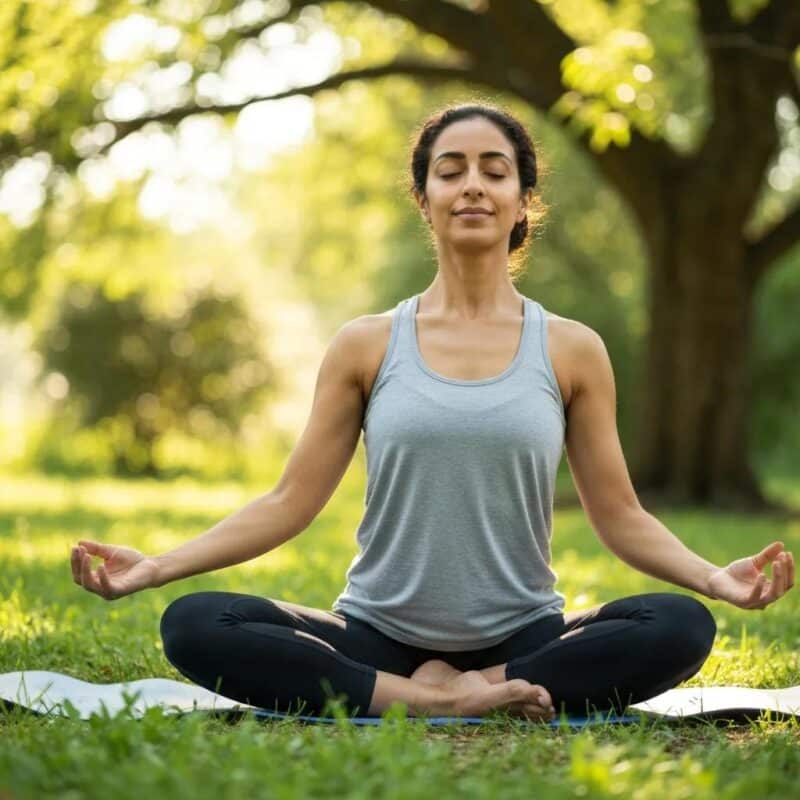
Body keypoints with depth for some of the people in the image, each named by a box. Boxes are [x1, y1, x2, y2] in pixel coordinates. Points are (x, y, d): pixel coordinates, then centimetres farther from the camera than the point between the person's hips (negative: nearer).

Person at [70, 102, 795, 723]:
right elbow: (291, 501, 3)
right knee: (192, 627, -25)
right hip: (378, 638, 1)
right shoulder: (367, 346, 5)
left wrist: (714, 576, -14)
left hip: (523, 638, 0)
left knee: (682, 627, -29)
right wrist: (157, 566, -8)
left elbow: (620, 515, 5)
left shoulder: (572, 351, 5)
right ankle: (431, 702, -25)